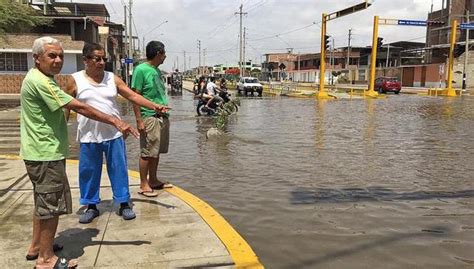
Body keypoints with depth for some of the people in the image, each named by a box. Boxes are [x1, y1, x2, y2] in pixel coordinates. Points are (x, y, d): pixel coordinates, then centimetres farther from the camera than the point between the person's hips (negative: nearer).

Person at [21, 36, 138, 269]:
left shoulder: (36, 78, 13)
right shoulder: (41, 82, -21)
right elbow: (80, 108, -26)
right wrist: (115, 121, -27)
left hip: (41, 152, 11)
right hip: (46, 154, -11)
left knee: (44, 201, 21)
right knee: (51, 205, -1)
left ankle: (37, 246, 35)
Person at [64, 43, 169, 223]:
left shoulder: (113, 78, 2)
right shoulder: (75, 80, -2)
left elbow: (132, 96, -2)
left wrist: (154, 106, -12)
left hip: (114, 134, 1)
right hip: (88, 136, -1)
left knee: (119, 169, 7)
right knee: (89, 172, 10)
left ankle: (123, 204, 20)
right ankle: (91, 206, 27)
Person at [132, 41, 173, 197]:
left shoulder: (156, 70, 15)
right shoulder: (141, 70, -10)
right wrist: (139, 120, -17)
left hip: (162, 116, 8)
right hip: (149, 117, -8)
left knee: (157, 151, 14)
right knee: (147, 153, -2)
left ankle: (153, 180, 25)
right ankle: (143, 185, 7)